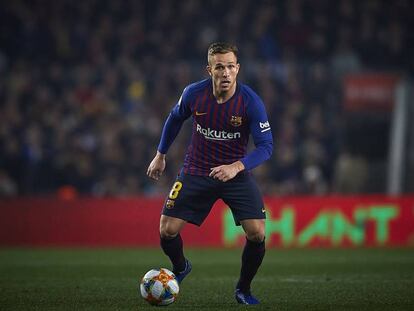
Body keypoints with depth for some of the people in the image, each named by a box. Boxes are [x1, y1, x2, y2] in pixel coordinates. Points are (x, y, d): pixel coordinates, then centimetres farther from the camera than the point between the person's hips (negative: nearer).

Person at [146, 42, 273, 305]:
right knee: (167, 231, -6)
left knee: (257, 234, -17)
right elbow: (176, 118, 10)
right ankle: (180, 268, 29)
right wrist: (160, 155, 17)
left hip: (236, 173, -1)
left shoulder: (251, 101, -19)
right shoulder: (194, 94, -12)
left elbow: (266, 145, -17)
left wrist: (237, 167, -33)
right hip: (196, 172, 1)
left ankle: (244, 290, 10)